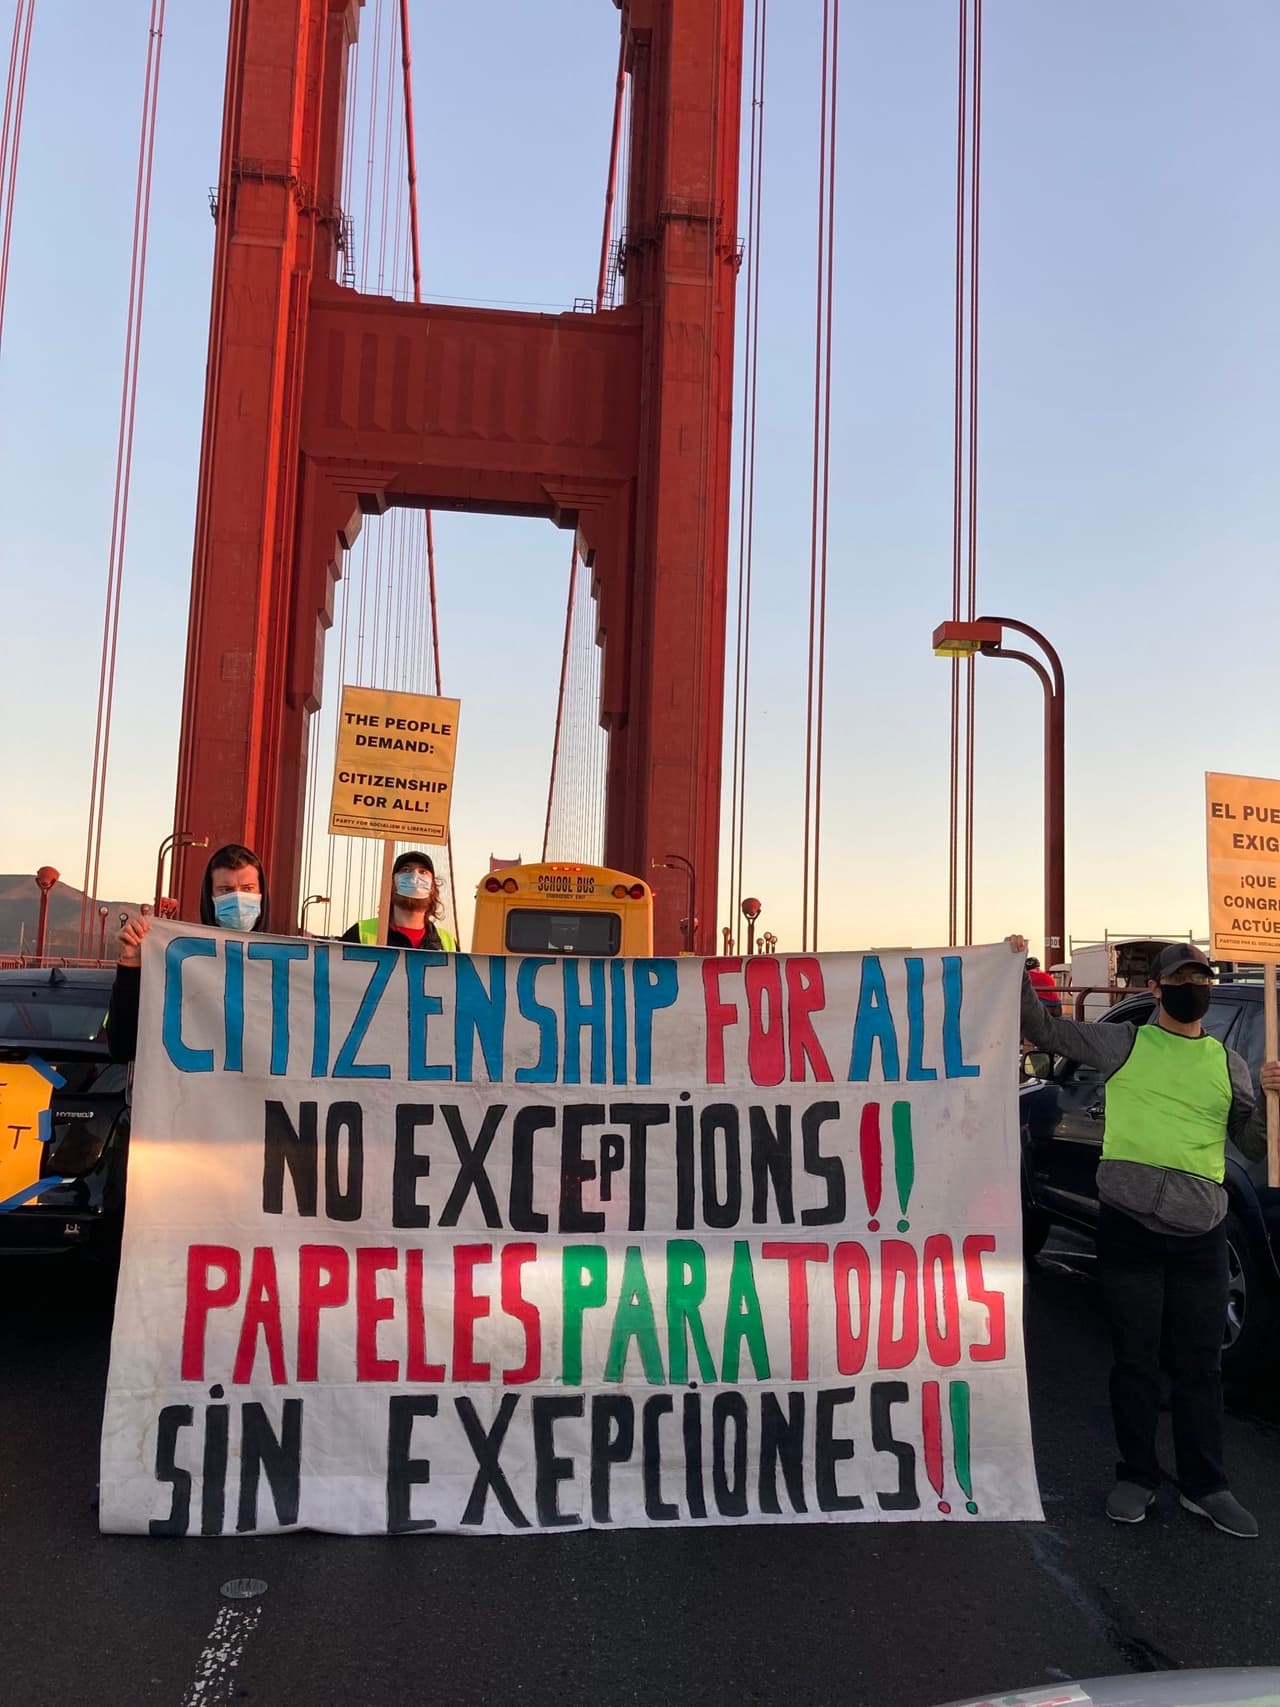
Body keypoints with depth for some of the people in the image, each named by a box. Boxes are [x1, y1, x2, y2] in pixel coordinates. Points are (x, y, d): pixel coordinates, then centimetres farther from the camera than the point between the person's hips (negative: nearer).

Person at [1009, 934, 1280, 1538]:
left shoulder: (1227, 1064, 10)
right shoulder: (1123, 1043, 2)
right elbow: (1043, 1028, 0)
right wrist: (1019, 969, -11)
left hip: (1200, 1233, 3)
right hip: (1128, 1226, -2)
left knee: (1200, 1364, 11)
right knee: (1135, 1358, 8)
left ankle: (1205, 1485, 25)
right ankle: (1137, 1477, 23)